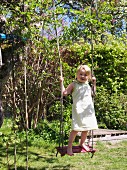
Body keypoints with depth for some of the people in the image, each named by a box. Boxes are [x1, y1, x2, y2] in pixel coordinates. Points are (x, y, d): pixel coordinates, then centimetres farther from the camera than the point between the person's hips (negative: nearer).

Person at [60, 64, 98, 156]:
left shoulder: (87, 85, 14)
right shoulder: (74, 84, -1)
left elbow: (92, 93, 28)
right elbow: (64, 92, -6)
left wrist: (94, 83, 22)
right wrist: (62, 82, -9)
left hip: (88, 110, 6)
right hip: (78, 110, -6)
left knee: (86, 128, 12)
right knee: (76, 129, -9)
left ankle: (82, 143, 34)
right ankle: (69, 147, 1)